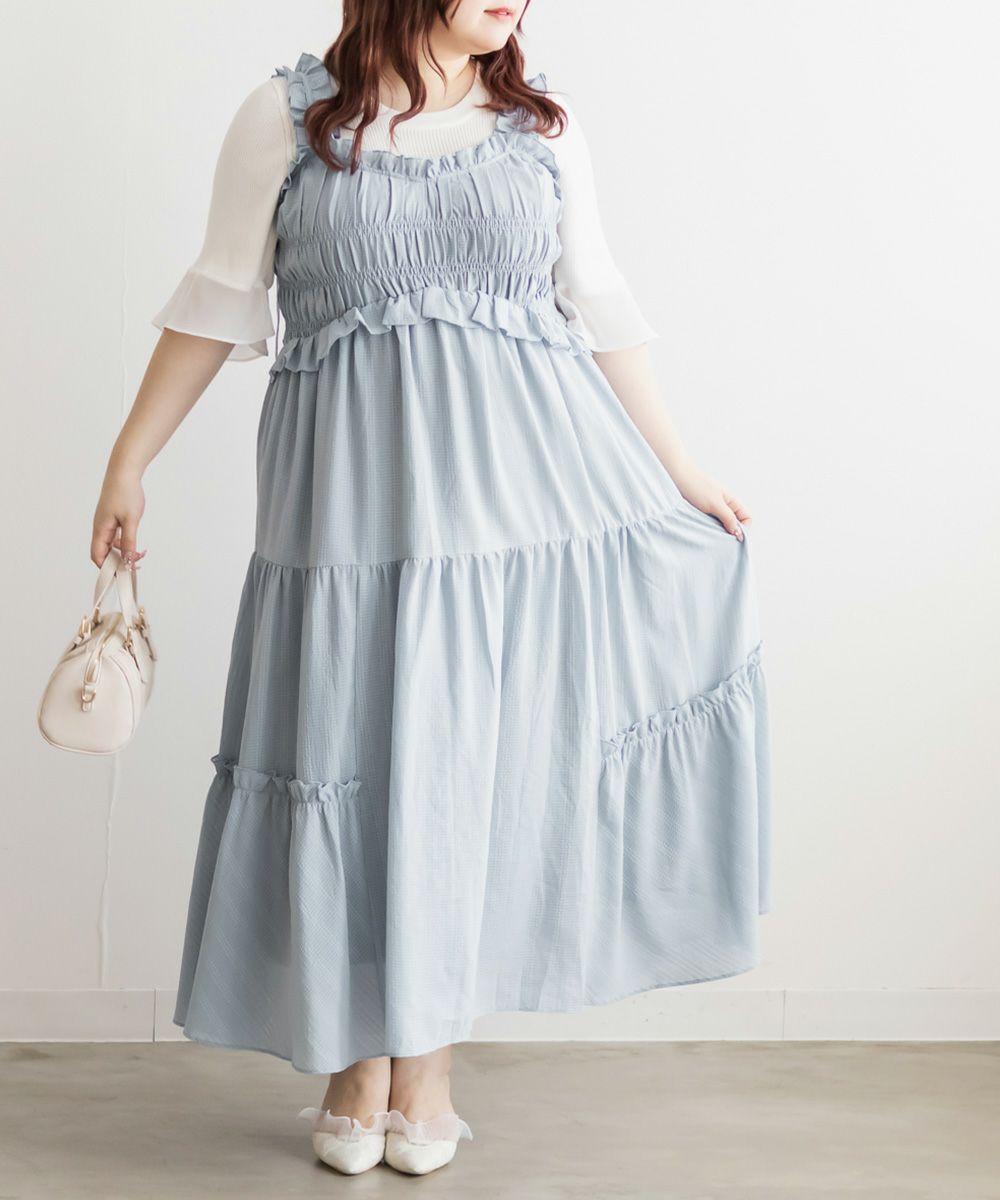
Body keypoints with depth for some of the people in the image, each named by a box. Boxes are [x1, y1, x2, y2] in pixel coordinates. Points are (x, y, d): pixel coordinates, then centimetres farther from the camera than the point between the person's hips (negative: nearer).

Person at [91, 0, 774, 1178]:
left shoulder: (546, 126, 8)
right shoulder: (287, 115, 2)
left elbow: (598, 310, 13)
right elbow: (219, 297, 6)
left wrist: (682, 470, 14)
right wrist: (130, 460, 6)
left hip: (526, 487, 2)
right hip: (356, 495, -2)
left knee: (475, 753, 4)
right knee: (357, 755, 3)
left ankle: (427, 1063, 20)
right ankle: (359, 1067, 20)